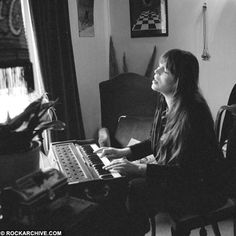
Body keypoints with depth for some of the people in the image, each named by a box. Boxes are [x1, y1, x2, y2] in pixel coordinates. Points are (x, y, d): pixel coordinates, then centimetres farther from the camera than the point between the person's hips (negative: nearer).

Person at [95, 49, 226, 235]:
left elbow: (185, 171, -27)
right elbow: (155, 142, 14)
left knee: (135, 191, -23)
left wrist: (137, 168, -32)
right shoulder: (165, 105, 0)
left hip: (201, 189, -8)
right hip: (173, 176, 8)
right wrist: (124, 152, 1)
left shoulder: (193, 115, -27)